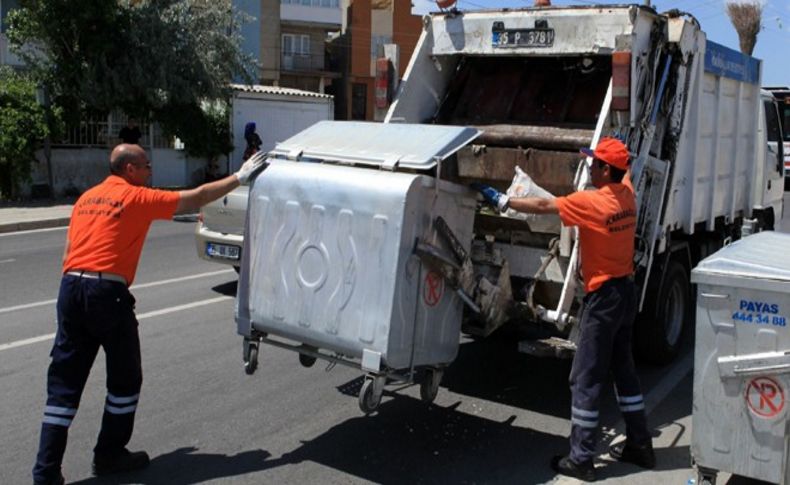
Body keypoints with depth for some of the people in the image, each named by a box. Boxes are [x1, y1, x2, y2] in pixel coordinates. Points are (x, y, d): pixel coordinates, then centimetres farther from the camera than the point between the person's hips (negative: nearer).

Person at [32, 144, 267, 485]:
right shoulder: (137, 197, -1)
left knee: (64, 383, 9)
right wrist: (240, 177, 11)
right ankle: (109, 455, 22)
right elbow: (198, 197, 2)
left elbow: (68, 253, 18)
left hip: (70, 287, 6)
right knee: (125, 379, 12)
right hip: (107, 293, -6)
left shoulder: (86, 198, 18)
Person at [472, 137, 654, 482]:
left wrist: (501, 201, -7)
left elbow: (543, 206, -15)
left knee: (585, 378, -3)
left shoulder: (592, 201, -19)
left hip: (604, 296, -9)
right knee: (623, 368, 19)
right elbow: (624, 170, 28)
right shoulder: (626, 193, 4)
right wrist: (610, 152, 40)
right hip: (626, 290, 9)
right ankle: (639, 445, 28)